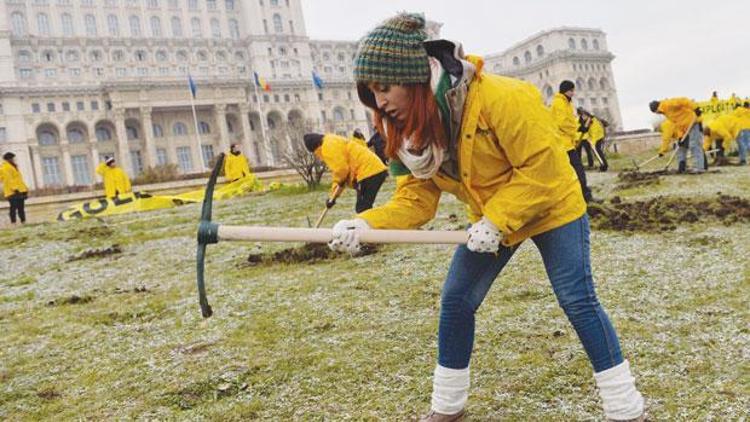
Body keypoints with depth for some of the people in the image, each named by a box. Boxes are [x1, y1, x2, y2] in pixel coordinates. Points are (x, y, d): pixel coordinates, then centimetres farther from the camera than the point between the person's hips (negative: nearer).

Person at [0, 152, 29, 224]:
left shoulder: (13, 167, 22)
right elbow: (8, 180, -17)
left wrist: (24, 188, 23)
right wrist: (14, 188, -25)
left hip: (20, 191, 9)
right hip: (13, 192, -9)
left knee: (21, 207, 8)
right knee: (14, 207, -11)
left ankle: (23, 222, 10)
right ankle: (13, 222, -10)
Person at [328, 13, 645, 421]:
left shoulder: (499, 98, -33)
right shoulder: (411, 127, -12)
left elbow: (543, 166, -28)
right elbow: (416, 196, -13)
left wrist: (497, 220, -31)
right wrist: (366, 223, -30)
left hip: (552, 205, -6)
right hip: (490, 219, 6)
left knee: (578, 301, -6)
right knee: (455, 300, 3)